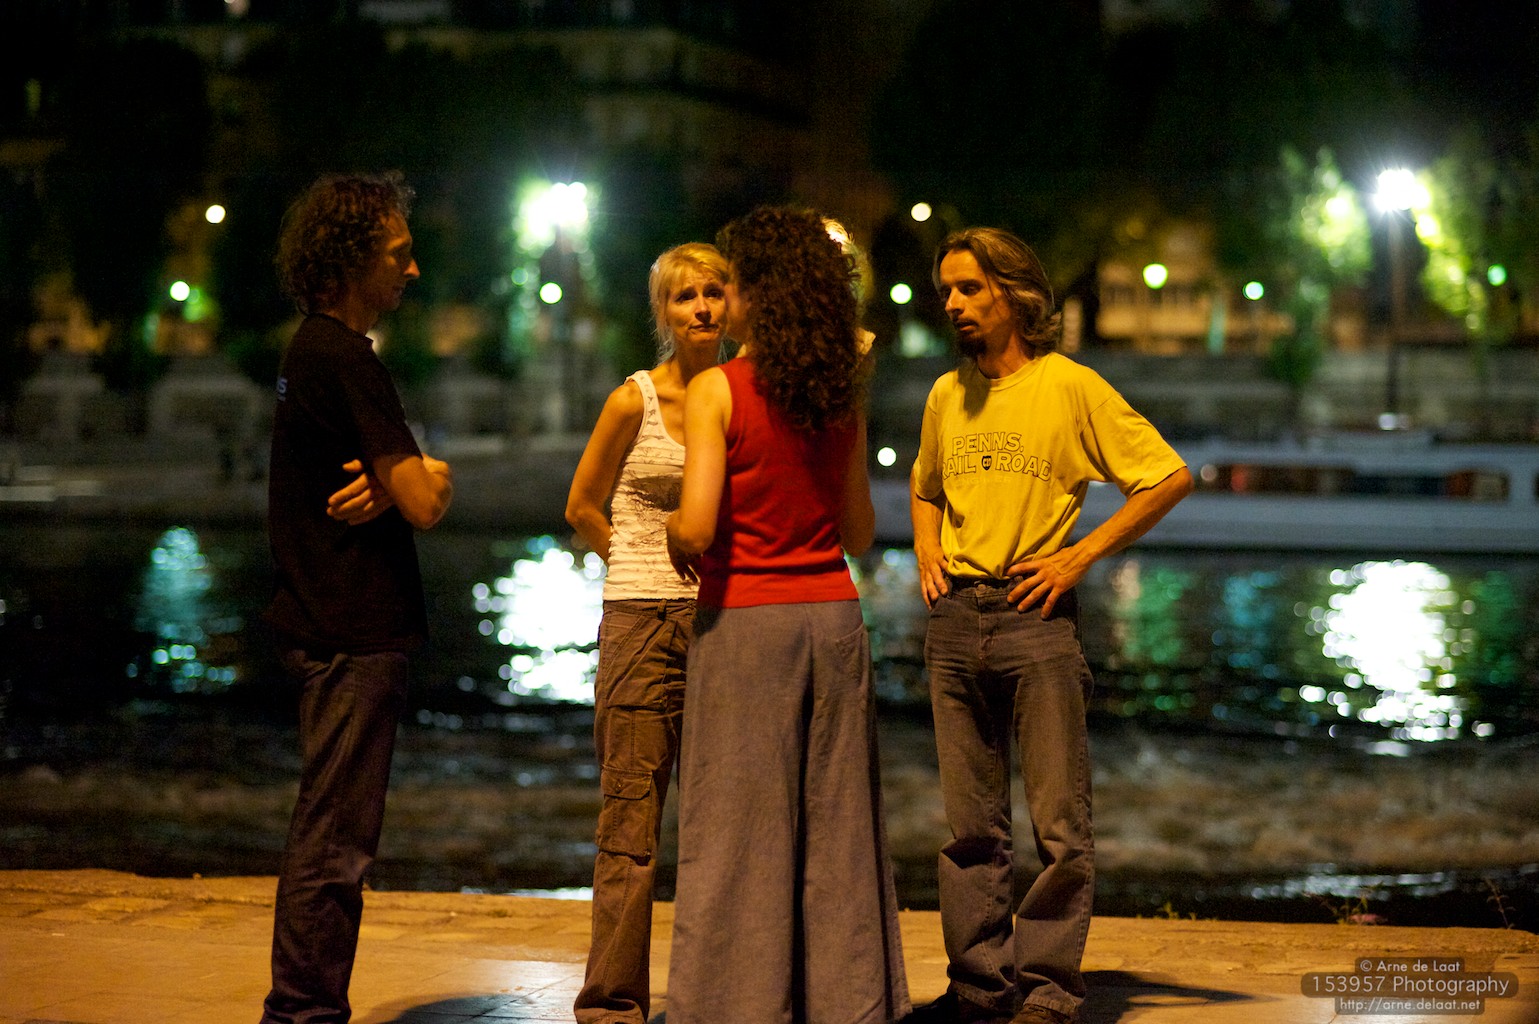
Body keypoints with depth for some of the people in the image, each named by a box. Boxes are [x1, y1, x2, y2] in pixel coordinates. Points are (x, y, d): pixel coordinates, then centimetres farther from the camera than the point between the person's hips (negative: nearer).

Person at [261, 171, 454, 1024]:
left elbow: (400, 481, 14)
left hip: (327, 625, 11)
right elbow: (425, 504, -21)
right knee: (333, 841, -6)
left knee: (330, 834, 17)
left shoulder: (313, 351, 16)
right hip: (354, 631, -11)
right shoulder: (344, 358, -16)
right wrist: (430, 478, 1)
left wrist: (391, 483, -8)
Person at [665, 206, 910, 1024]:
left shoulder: (717, 391, -9)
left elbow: (696, 527, -17)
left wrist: (674, 534, 4)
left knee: (740, 831, 0)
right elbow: (859, 532, 12)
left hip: (746, 619, -5)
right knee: (835, 827, 10)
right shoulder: (840, 396, 7)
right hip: (834, 615, 5)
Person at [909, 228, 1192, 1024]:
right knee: (969, 824, 7)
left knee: (1058, 824, -4)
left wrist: (1081, 555, -9)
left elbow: (1169, 478, -5)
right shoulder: (946, 396, 12)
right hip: (955, 619, 5)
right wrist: (928, 552, 10)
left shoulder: (1070, 386, -4)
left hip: (1034, 614, -5)